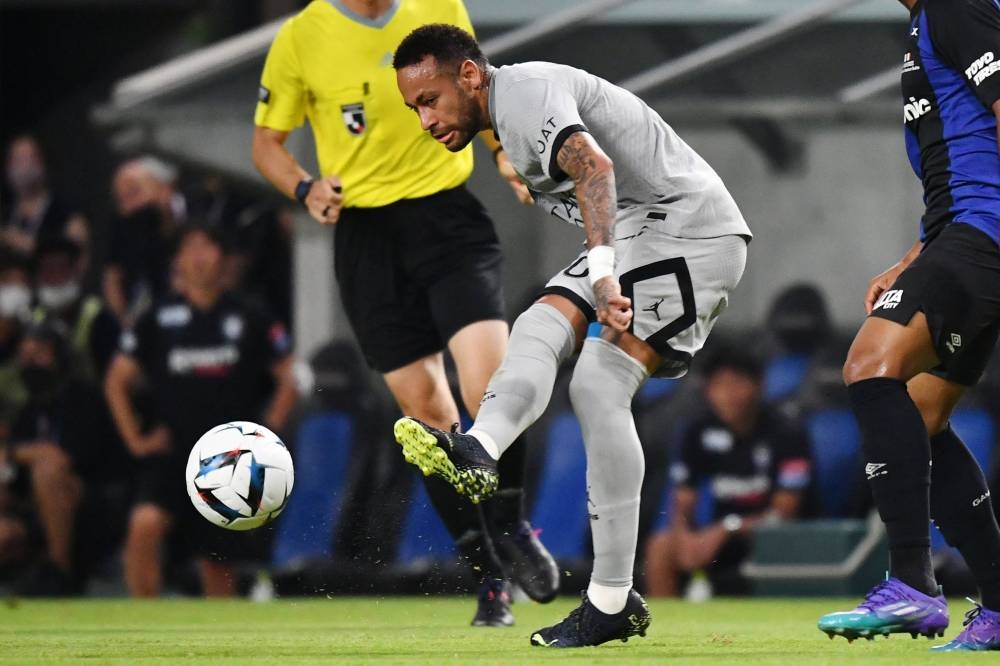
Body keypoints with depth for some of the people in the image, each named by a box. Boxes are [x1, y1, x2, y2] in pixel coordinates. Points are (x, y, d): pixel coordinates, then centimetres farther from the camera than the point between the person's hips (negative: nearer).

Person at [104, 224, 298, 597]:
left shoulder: (249, 319, 3)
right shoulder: (159, 319, 2)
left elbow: (288, 378, 11)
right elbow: (117, 381, 9)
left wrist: (269, 432, 1)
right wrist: (135, 438, 1)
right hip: (172, 451, -1)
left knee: (216, 563, 6)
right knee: (145, 524, -26)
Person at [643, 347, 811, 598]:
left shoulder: (785, 433, -12)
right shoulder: (699, 433, 0)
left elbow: (784, 511, -15)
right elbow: (682, 502, 0)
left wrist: (728, 528, -26)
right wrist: (685, 536, -23)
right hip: (719, 539, 4)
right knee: (661, 546, -21)